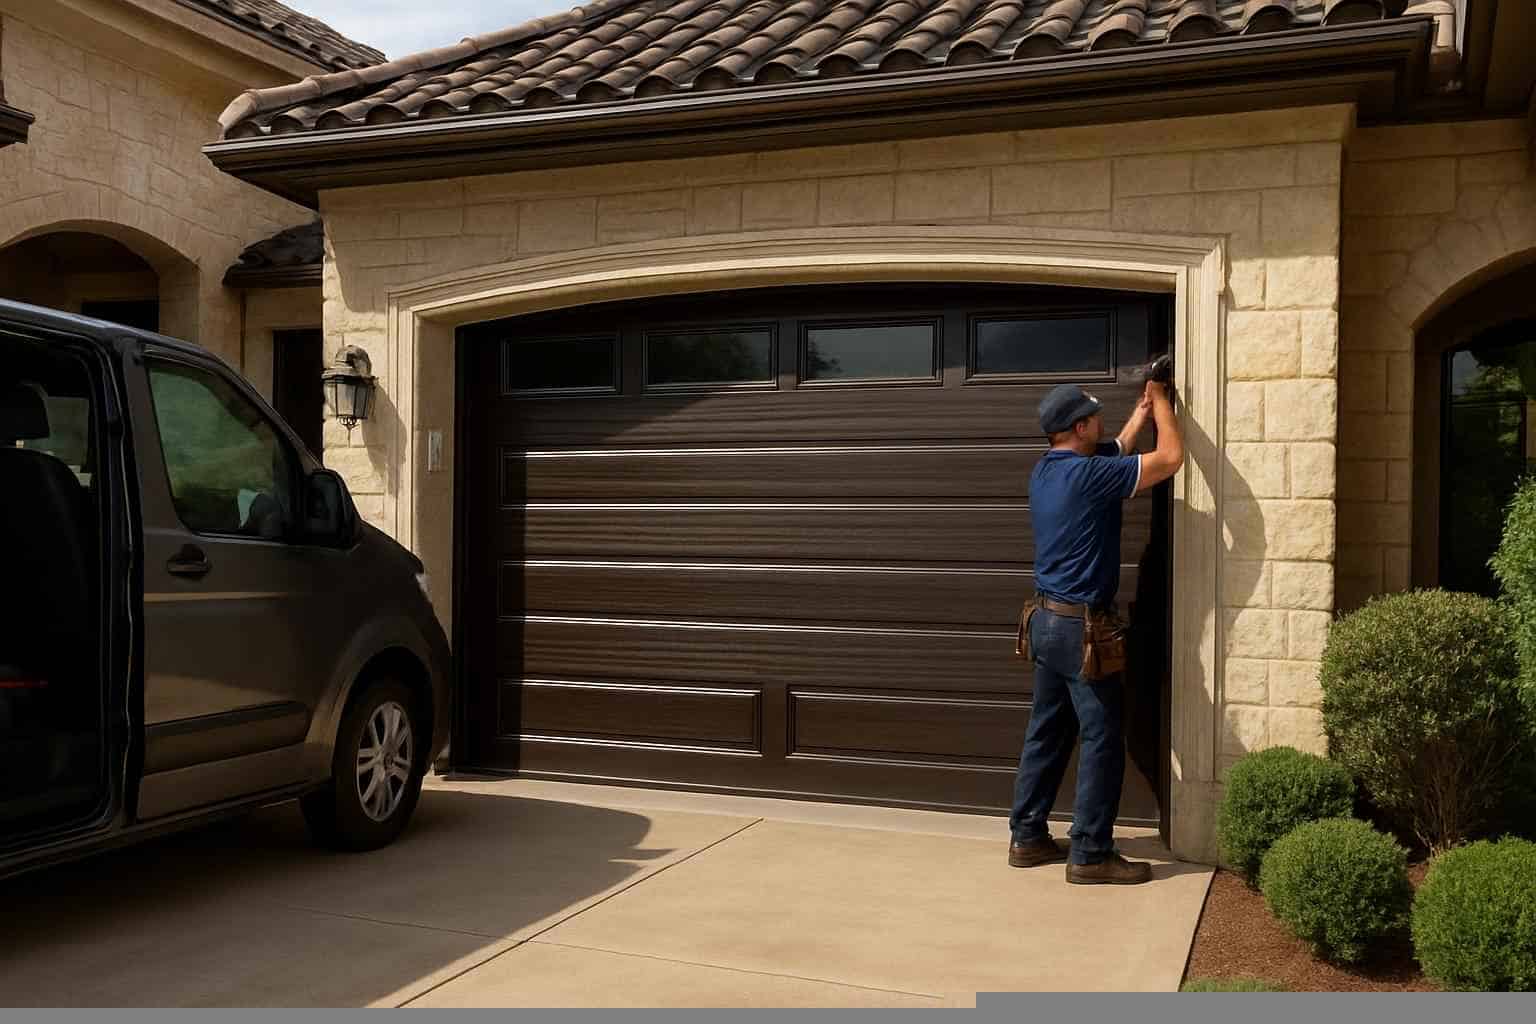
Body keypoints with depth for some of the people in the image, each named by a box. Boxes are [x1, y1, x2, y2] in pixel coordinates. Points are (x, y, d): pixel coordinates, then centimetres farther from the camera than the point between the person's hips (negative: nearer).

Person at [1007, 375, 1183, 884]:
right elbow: (1171, 457, -12)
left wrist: (1141, 412, 31)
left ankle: (1027, 838, 22)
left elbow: (1113, 453, 28)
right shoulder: (1087, 475, -19)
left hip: (1047, 621, 9)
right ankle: (1091, 854, 6)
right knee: (1102, 741, 0)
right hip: (1081, 627, -9)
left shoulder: (1046, 470, 8)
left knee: (1046, 734, 15)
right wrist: (1160, 402, 3)